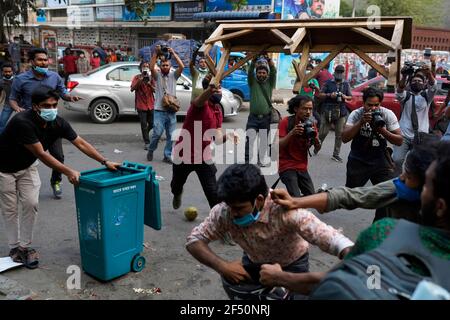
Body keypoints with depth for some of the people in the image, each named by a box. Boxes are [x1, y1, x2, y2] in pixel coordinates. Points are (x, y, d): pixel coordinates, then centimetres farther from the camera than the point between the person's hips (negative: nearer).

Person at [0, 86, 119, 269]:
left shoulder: (58, 123, -18)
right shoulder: (23, 122, -35)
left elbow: (81, 144, -12)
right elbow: (41, 154, -34)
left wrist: (105, 162, -17)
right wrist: (68, 172, -36)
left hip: (27, 167, 5)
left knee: (31, 204, -3)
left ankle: (25, 246, 11)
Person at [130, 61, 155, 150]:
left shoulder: (151, 77, 6)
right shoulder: (137, 78, -2)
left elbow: (155, 90, -1)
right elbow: (132, 89, -14)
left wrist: (149, 84, -20)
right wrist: (140, 80, -24)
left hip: (151, 105, 3)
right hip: (141, 105, -3)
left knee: (152, 124, 6)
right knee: (144, 125, -3)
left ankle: (145, 133, 38)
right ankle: (147, 142, 5)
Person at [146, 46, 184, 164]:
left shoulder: (173, 75, 7)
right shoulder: (157, 75, 4)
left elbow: (182, 67, -10)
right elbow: (151, 67, -17)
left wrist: (173, 54, -12)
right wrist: (155, 53, -18)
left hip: (171, 110, 2)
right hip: (159, 110, -2)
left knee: (171, 135, 5)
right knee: (157, 133, -9)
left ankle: (167, 156, 16)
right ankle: (151, 150, 17)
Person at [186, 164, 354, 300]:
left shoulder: (285, 211, -39)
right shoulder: (224, 211, -28)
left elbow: (331, 237, -45)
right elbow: (194, 239, -20)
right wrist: (221, 265, -36)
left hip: (292, 264, -3)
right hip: (255, 262, 3)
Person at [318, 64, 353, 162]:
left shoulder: (346, 84, 13)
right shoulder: (328, 83, 6)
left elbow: (350, 97, 15)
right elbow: (321, 94, 4)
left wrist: (345, 97, -7)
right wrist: (330, 95, -13)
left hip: (341, 112, 2)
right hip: (327, 111, -2)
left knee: (339, 134, 1)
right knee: (323, 132, -2)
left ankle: (336, 154, 9)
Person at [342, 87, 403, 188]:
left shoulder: (388, 114, -9)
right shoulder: (356, 114, -12)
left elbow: (399, 141, -9)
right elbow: (344, 138, -21)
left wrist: (382, 131, -26)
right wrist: (361, 122, -31)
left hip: (380, 160, 1)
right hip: (358, 161, -1)